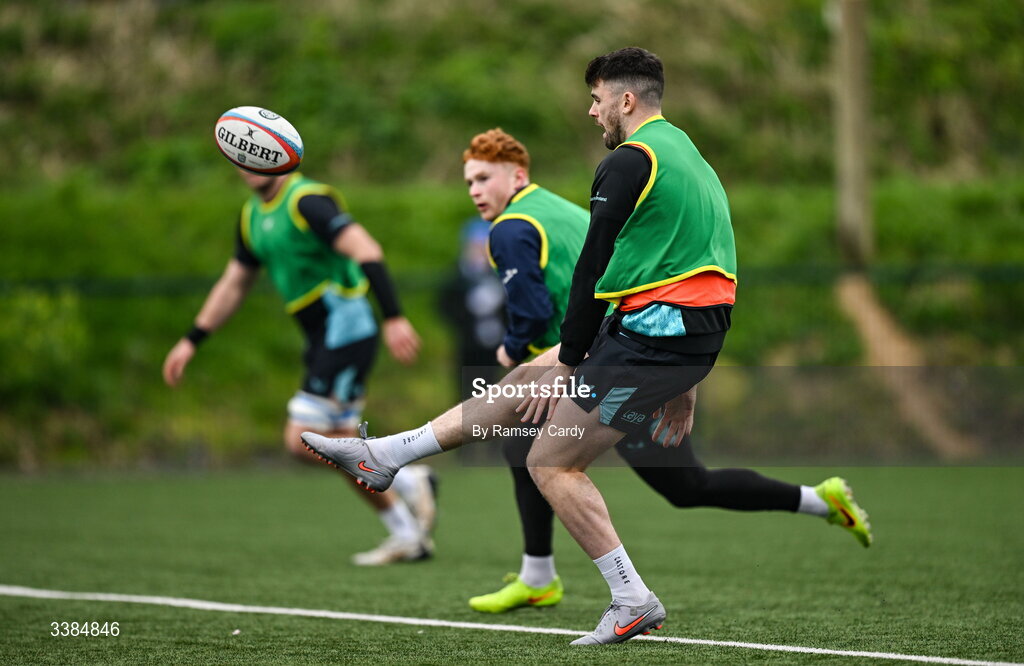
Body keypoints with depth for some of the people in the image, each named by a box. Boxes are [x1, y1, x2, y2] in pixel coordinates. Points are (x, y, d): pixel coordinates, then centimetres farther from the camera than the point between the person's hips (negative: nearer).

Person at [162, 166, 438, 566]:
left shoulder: (307, 199, -15)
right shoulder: (253, 215, 14)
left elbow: (366, 251, -25)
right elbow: (234, 283, 24)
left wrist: (393, 317, -34)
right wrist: (192, 340, 21)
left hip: (344, 329, -9)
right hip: (322, 338, 9)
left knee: (303, 442, -13)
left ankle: (407, 481, -3)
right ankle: (408, 537, 17)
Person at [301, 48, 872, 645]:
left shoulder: (630, 160, -10)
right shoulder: (690, 157, 20)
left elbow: (593, 270, -11)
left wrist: (567, 363, -6)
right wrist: (684, 387, 24)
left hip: (656, 330, -10)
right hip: (696, 332, 10)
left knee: (553, 464, -3)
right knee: (525, 383, 14)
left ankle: (634, 602, -3)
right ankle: (385, 456, 18)